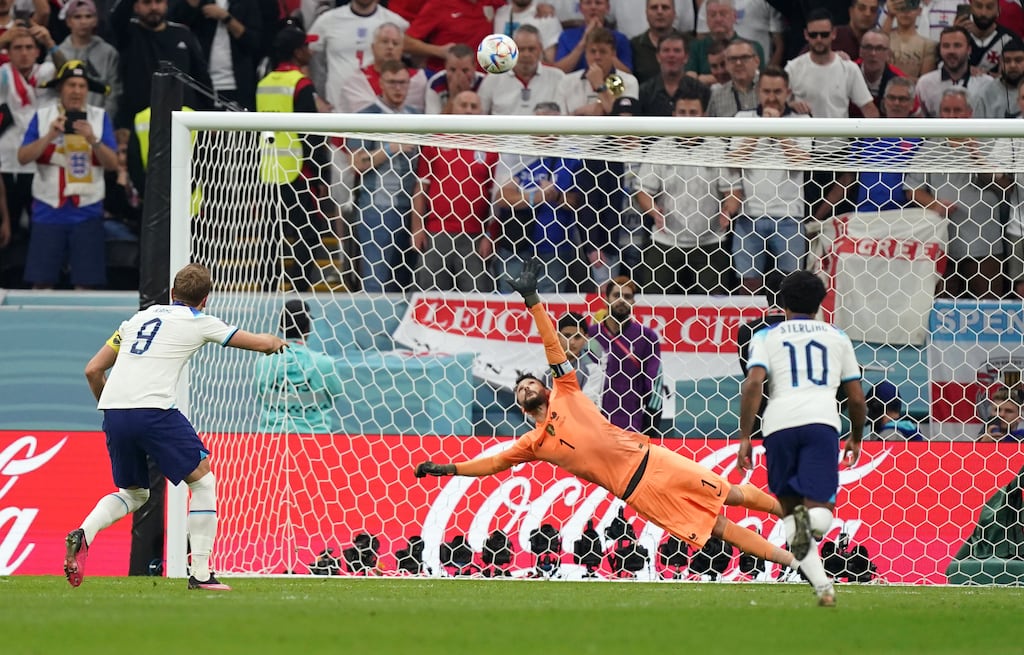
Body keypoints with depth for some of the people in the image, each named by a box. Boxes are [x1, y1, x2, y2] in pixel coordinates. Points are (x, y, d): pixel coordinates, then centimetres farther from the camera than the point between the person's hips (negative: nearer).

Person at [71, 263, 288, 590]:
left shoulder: (140, 318, 24)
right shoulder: (199, 323, 11)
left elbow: (93, 370, 23)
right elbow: (259, 343, 20)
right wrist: (276, 342, 44)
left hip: (113, 412, 5)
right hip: (153, 409, -5)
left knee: (134, 493, 23)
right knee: (203, 480, 10)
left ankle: (83, 534, -5)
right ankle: (200, 573, 3)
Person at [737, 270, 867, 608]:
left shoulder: (767, 337, 18)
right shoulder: (837, 337, 23)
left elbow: (753, 384, 0)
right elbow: (856, 398, 22)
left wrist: (745, 437, 1)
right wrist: (855, 439, 38)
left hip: (779, 426, 0)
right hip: (821, 422, 0)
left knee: (789, 508, 12)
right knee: (821, 513, -6)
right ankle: (809, 518, -44)